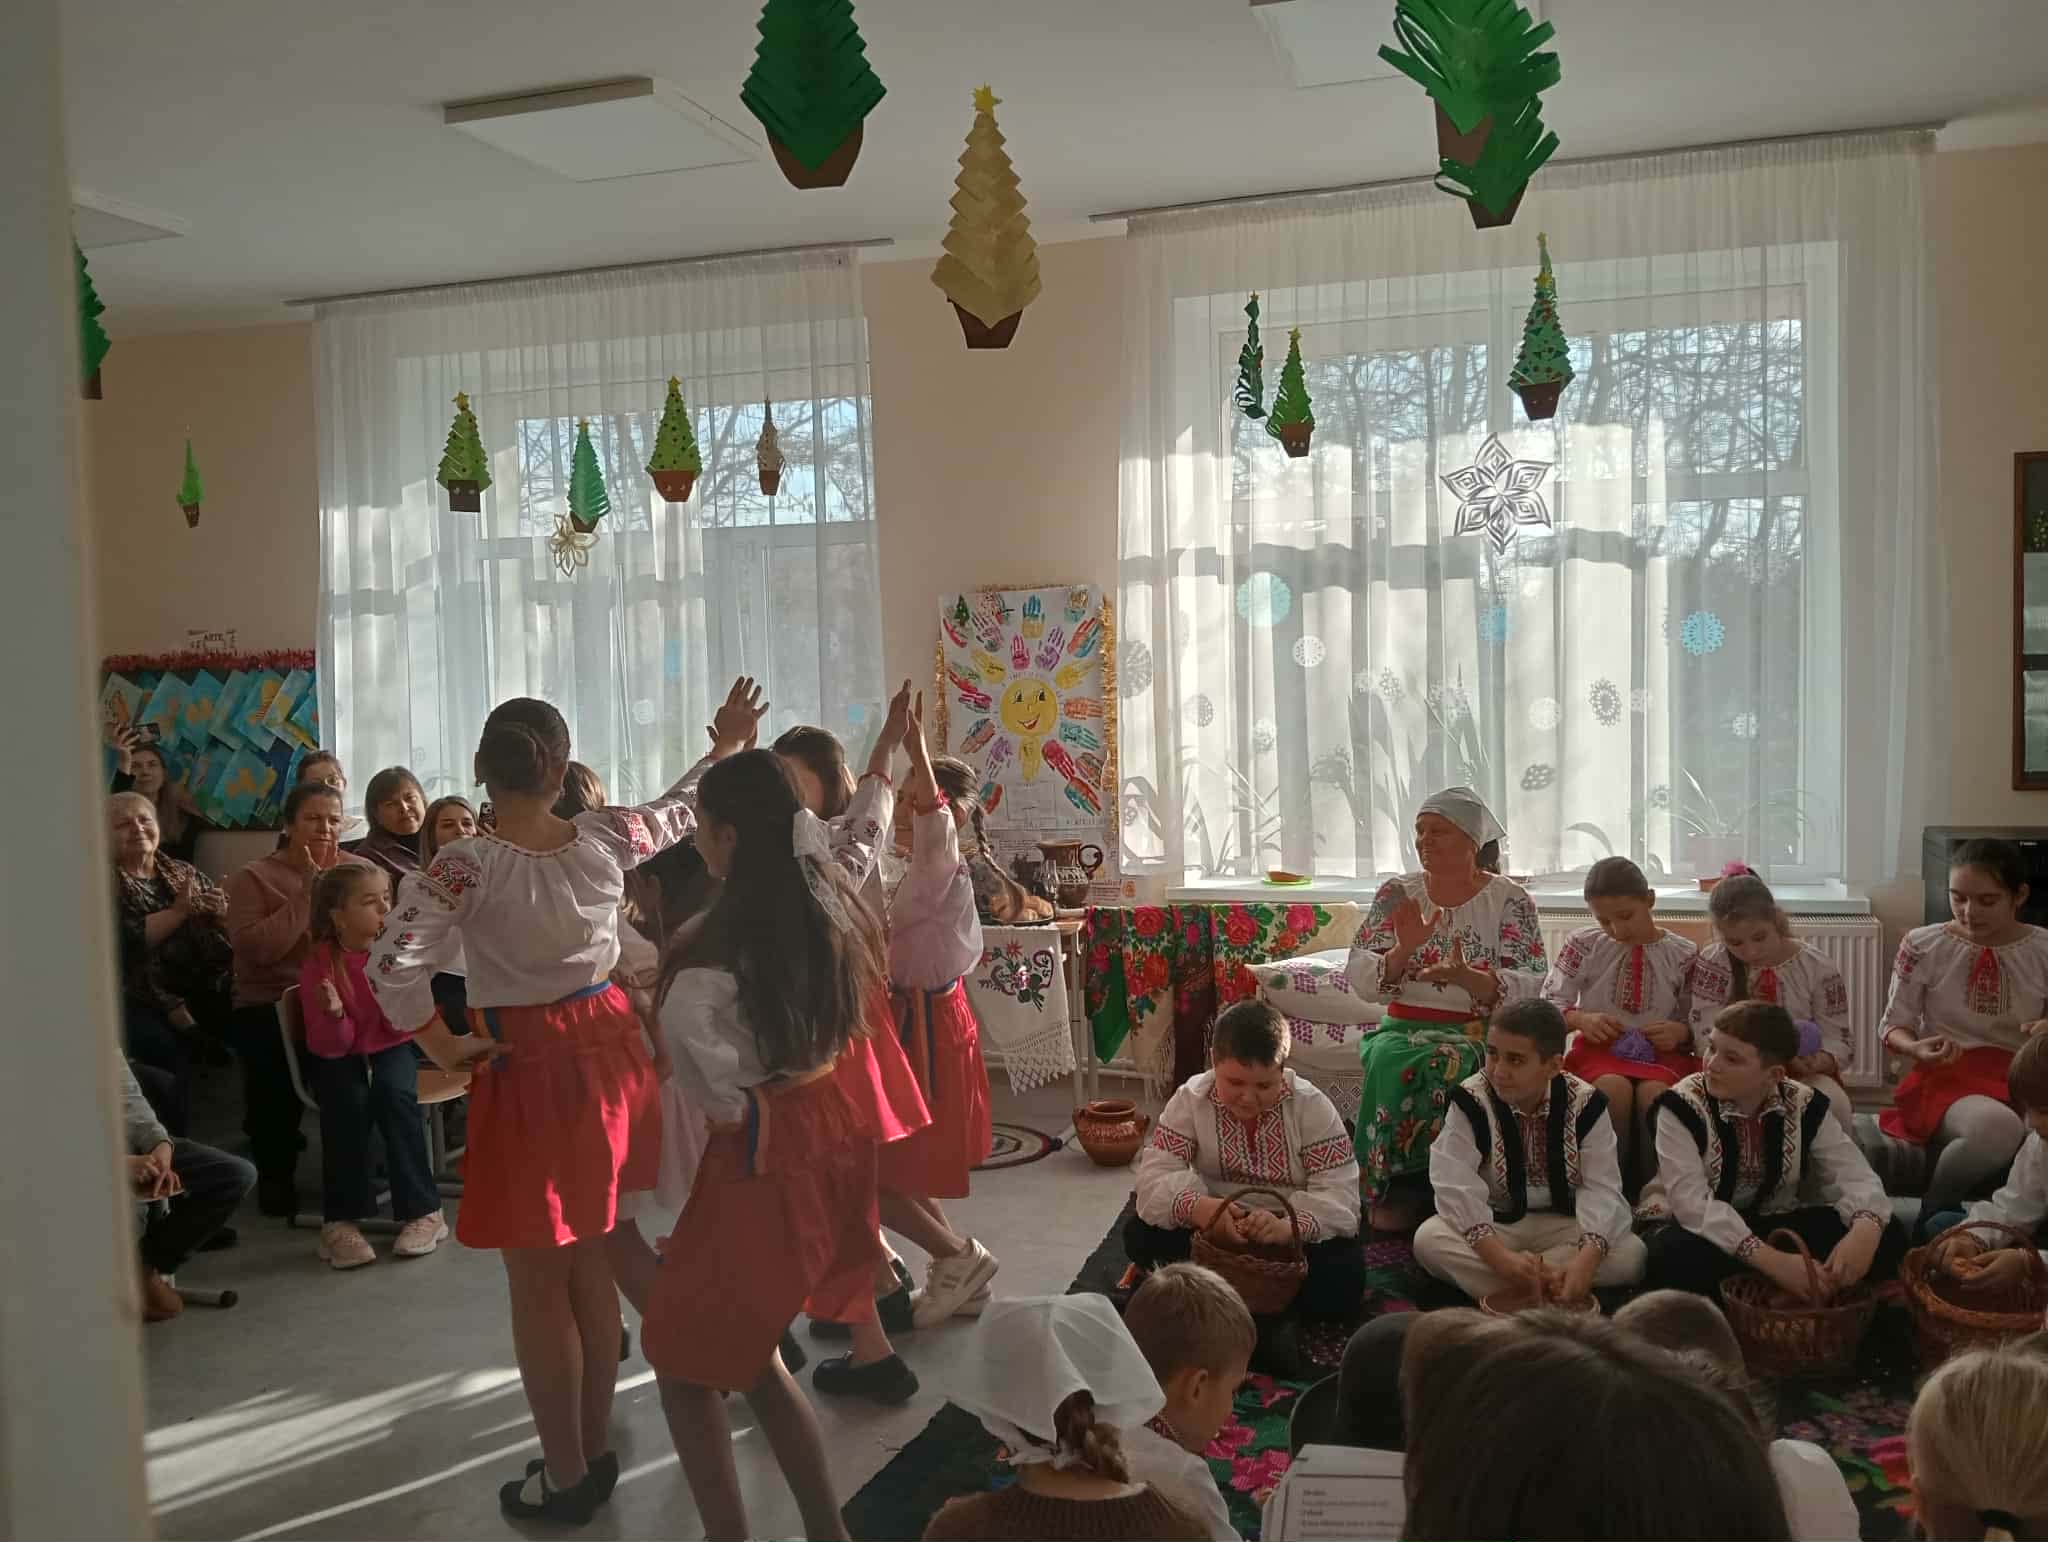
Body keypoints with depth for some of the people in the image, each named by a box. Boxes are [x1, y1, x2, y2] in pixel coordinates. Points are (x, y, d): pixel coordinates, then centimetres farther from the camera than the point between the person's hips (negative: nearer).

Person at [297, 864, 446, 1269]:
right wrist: (334, 1015, -37)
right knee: (348, 1103, -31)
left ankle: (422, 1211, -19)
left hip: (389, 1047, 1)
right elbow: (329, 1046, -16)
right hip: (338, 1056, -1)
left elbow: (401, 1027, -11)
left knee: (394, 1093, -30)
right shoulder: (319, 963, -16)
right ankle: (340, 1221, -17)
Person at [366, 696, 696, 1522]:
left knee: (538, 1286, 9)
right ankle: (594, 1451, 31)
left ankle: (566, 1476, 21)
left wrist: (441, 1046, -12)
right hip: (607, 1049, 5)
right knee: (591, 1268, 18)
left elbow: (392, 965, -26)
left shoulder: (464, 867, -16)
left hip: (524, 1067, -5)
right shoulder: (606, 838, -5)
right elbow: (683, 808, 13)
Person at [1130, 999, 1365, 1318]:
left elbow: (1339, 1193, -22)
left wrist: (1289, 1227, -44)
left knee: (1340, 1286, -28)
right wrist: (1197, 1207, -43)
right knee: (1140, 1235, -21)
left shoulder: (1312, 1107, -15)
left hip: (1292, 1234, 0)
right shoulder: (1191, 1099, -11)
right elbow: (1155, 1175, -20)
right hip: (1216, 1228, 1)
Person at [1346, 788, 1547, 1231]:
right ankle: (1391, 1190, -18)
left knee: (1444, 1063, -34)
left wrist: (1466, 977, -29)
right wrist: (1405, 950, -18)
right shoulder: (1396, 894, 8)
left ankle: (1408, 1191, -17)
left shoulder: (1511, 902, 1)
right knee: (1390, 1059, -32)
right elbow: (1361, 982, 2)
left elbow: (1527, 988, -10)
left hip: (1482, 1033, -2)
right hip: (1403, 1027, 2)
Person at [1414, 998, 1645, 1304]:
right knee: (1429, 1240, -30)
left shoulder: (1585, 1104, -12)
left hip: (1563, 1225, 1)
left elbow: (1601, 1190, -16)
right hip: (1494, 1224, -1)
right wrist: (1501, 1258, -38)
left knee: (1632, 1253, -24)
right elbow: (1456, 1187, -23)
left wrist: (1587, 1259, -36)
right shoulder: (1471, 1102, -16)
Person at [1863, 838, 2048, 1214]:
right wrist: (1915, 1049, -19)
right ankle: (1934, 1216, -10)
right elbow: (1895, 1026, 4)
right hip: (1946, 1077, -2)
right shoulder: (1923, 946, -3)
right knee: (1999, 1127, -37)